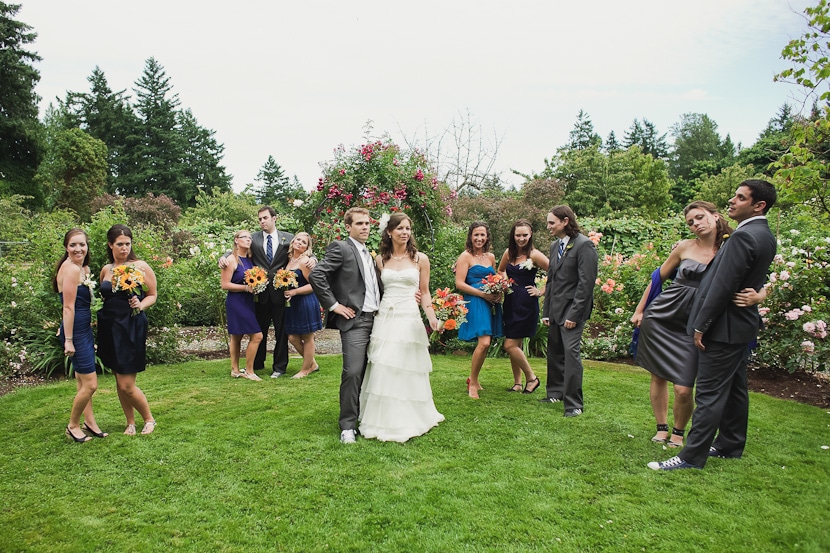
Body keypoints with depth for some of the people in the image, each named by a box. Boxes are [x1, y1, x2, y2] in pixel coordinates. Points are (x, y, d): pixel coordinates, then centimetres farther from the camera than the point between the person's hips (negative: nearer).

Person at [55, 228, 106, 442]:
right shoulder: (71, 269, -17)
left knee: (83, 382, 18)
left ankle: (90, 422, 29)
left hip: (85, 329, 10)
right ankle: (73, 426, 16)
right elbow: (68, 307, -19)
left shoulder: (83, 268, 11)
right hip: (76, 330, -10)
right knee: (90, 384, -3)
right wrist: (68, 340, -19)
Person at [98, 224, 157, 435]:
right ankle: (130, 422, 28)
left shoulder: (140, 266, -5)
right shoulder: (106, 269, 8)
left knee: (127, 385, -5)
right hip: (109, 328, 5)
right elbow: (103, 297, 18)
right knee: (119, 382, 11)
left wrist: (141, 305, -19)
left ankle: (149, 419, 18)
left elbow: (152, 295, 0)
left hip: (131, 328, -5)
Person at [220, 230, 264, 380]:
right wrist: (246, 287, -18)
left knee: (236, 337, 15)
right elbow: (225, 285, -14)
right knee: (257, 336, -10)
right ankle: (249, 371, 1)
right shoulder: (231, 260, -11)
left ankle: (235, 370, 23)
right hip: (236, 302, -8)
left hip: (247, 302, 8)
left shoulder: (250, 259, 10)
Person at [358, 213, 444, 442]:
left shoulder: (420, 259, 3)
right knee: (382, 371, 3)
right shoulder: (380, 260, 8)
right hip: (384, 319, 2)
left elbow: (424, 292, 4)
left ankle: (409, 420, 17)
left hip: (410, 319, -2)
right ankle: (384, 421, 17)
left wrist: (432, 318, -9)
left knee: (408, 372, 2)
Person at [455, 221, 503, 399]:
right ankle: (472, 381, 1)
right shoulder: (466, 256, -3)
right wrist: (483, 294, -15)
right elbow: (459, 284, -11)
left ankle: (474, 379, 27)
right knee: (484, 343, -17)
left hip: (491, 303, 7)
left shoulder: (491, 257, 15)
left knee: (484, 344, 9)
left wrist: (498, 293, 4)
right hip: (475, 303, -6)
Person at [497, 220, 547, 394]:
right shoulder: (509, 253, 8)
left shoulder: (534, 255, -10)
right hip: (510, 302, 6)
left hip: (526, 303, -6)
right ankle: (517, 383, 22)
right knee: (515, 345, 10)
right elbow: (500, 272, 25)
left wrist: (541, 292, -10)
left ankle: (532, 378, 10)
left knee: (510, 345, -8)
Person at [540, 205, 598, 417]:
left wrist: (574, 314, -18)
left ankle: (574, 403, 2)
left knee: (571, 353, -8)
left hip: (572, 310, -8)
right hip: (556, 310, 8)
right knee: (554, 352, 13)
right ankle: (556, 392, 28)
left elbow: (586, 282, -16)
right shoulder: (555, 245, 13)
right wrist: (546, 311, 13)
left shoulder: (583, 245, -11)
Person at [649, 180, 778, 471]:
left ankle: (692, 456, 2)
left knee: (710, 394, -5)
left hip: (725, 327, -10)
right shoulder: (765, 236, 10)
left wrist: (701, 326, -17)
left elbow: (722, 286, -22)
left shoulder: (743, 236, -21)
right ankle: (731, 444, 32)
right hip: (742, 325, 10)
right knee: (734, 389, 19)